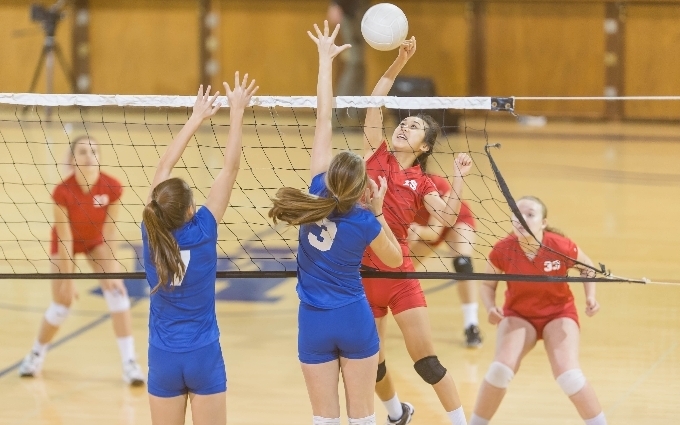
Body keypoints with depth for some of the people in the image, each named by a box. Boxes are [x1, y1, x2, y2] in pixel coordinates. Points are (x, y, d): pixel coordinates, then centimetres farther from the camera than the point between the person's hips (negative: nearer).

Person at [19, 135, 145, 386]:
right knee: (62, 304, -1)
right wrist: (67, 279, -23)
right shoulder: (63, 191, -33)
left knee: (117, 291, -15)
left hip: (96, 241, 2)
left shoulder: (112, 188, -28)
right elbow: (65, 240, -26)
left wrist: (109, 271, -22)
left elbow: (108, 235, -21)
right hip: (66, 242, -2)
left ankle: (129, 363, -12)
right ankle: (36, 354, 26)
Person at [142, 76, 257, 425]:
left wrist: (197, 118, 9)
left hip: (163, 358, 2)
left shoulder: (151, 232, -10)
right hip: (203, 356, -2)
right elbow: (230, 167, -13)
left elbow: (164, 167, 2)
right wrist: (237, 111, -8)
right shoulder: (202, 231, -16)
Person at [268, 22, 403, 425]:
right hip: (355, 319, -2)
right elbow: (395, 259, 6)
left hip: (314, 323, 2)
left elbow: (324, 121, -5)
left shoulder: (319, 191, -11)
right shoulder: (365, 222, -15)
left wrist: (326, 59, 1)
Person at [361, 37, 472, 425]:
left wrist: (459, 177, -20)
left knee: (426, 359, -4)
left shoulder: (421, 182, 4)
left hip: (400, 273, -1)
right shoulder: (377, 155, 5)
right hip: (362, 273, 1)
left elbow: (448, 218, -12)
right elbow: (375, 103, -5)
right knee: (372, 362, 13)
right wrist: (399, 63, -13)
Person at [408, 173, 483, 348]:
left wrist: (418, 230, -59)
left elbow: (434, 232, -39)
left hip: (457, 220, -4)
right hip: (426, 228, 4)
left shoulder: (438, 186, -39)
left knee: (462, 262, -28)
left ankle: (471, 325, -25)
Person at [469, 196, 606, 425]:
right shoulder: (502, 250, -21)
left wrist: (591, 296, -17)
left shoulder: (561, 247, -24)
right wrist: (491, 308, -22)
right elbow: (488, 284, -2)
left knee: (568, 375, -20)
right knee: (500, 369, -20)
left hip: (559, 314, -1)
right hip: (518, 315, 1)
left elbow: (588, 267, -1)